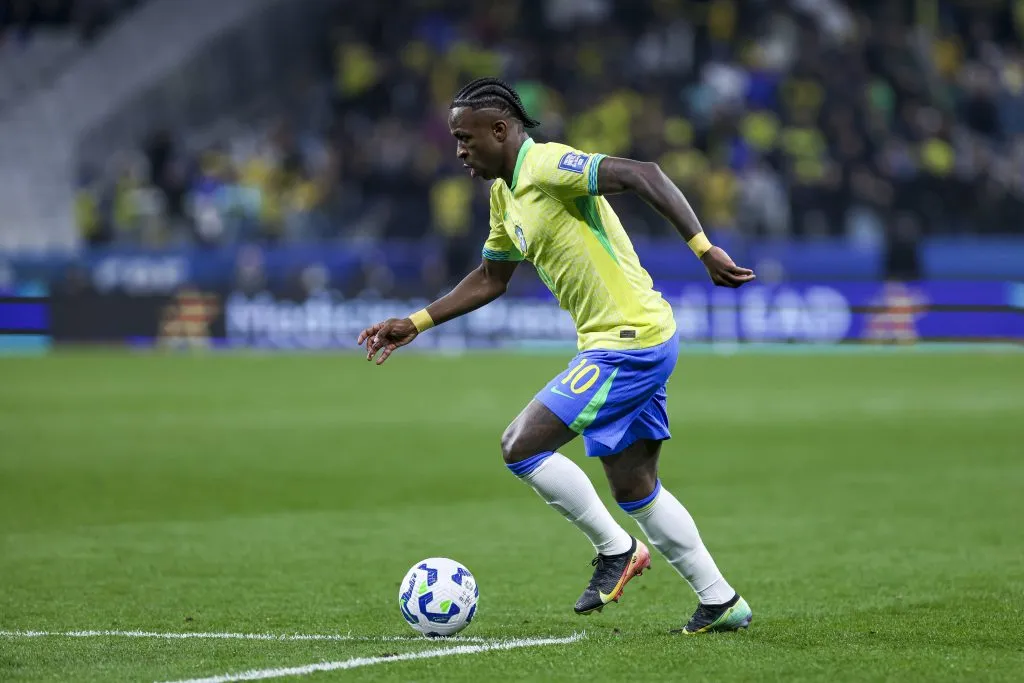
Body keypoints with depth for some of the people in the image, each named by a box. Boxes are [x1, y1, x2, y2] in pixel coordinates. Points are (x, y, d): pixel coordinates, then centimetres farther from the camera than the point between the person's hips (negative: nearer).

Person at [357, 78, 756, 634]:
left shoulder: (548, 166, -15)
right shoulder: (505, 195, 16)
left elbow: (643, 176, -26)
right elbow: (490, 279, 28)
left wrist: (703, 248, -32)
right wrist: (415, 324, 24)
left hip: (628, 343, -10)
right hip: (625, 344, 10)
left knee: (520, 447, -11)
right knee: (634, 488, 13)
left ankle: (615, 550, 3)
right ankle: (720, 603, 19)